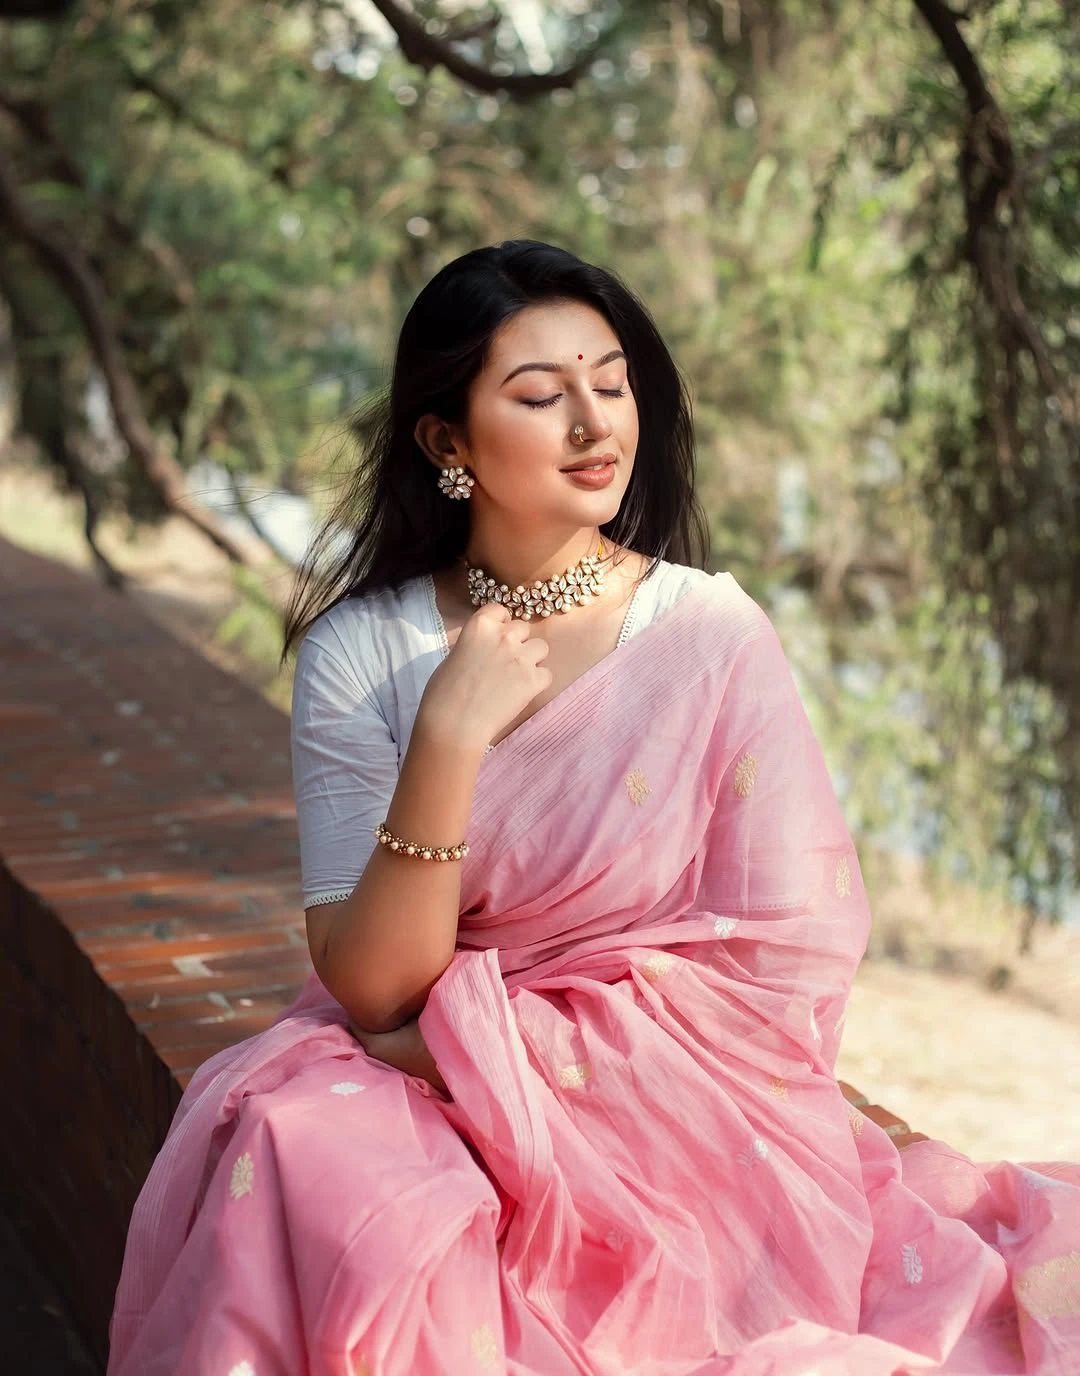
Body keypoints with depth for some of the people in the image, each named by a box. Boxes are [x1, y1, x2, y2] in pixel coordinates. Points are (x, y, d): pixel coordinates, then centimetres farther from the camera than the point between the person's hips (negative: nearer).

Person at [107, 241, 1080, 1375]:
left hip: (673, 1118, -1)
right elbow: (373, 991, -10)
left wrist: (485, 1037, -12)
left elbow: (788, 972, -9)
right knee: (307, 1156, -29)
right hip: (416, 1117, 2)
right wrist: (447, 745, -23)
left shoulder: (715, 636, -6)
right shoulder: (361, 651, -4)